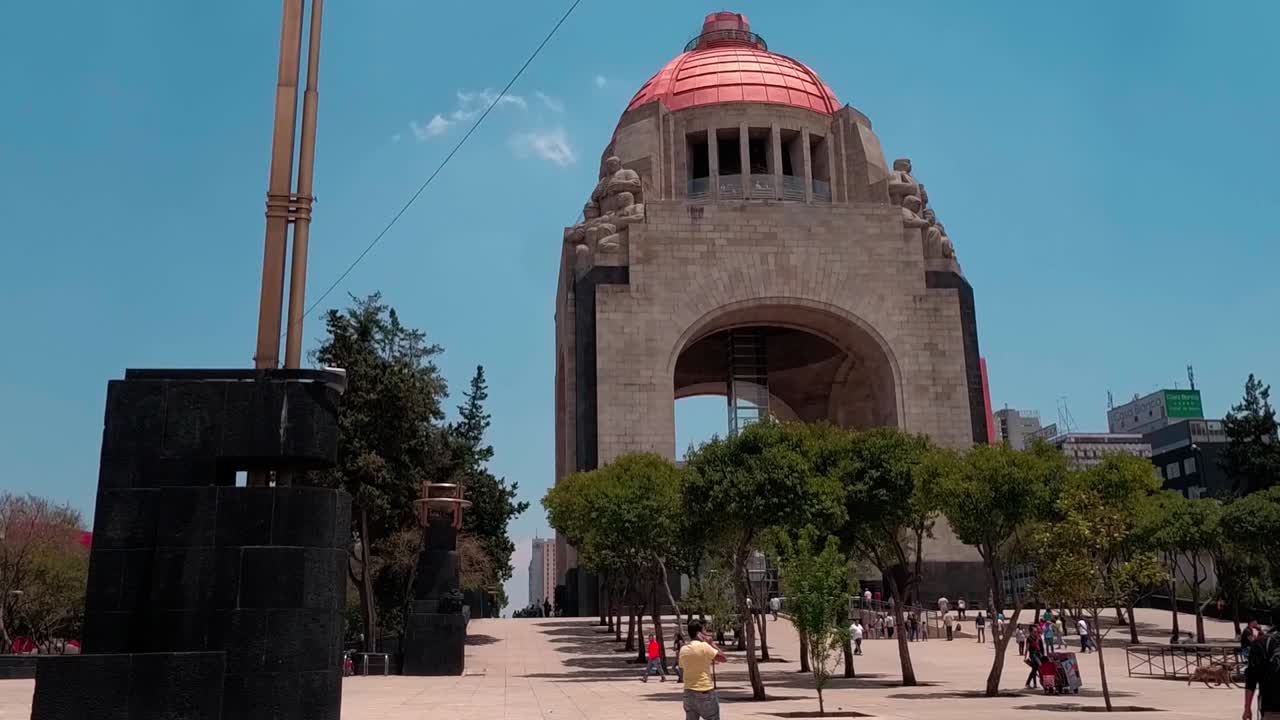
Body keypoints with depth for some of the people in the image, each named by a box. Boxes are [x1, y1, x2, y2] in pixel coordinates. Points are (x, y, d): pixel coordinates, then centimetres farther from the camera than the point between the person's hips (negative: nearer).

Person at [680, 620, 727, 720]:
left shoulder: (683, 650, 5)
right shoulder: (704, 646, -13)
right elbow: (722, 658, -7)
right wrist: (711, 643, 0)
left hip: (688, 692, 6)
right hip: (705, 692, -5)